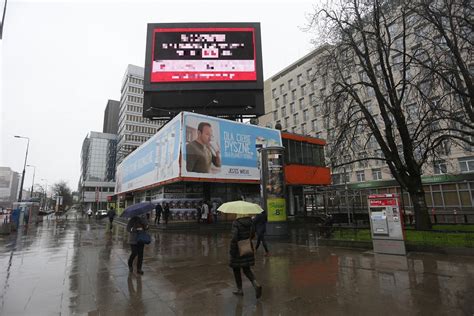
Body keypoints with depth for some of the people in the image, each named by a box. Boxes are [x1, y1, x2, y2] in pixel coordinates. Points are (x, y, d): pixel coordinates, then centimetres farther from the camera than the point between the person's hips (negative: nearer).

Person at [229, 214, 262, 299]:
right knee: (246, 269, 16)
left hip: (238, 249, -5)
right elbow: (252, 233, 7)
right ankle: (256, 284, -5)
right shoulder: (250, 221, -4)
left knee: (236, 269, 16)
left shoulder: (236, 223, -21)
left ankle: (239, 289, 27)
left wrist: (232, 251, -14)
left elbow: (234, 238, -25)